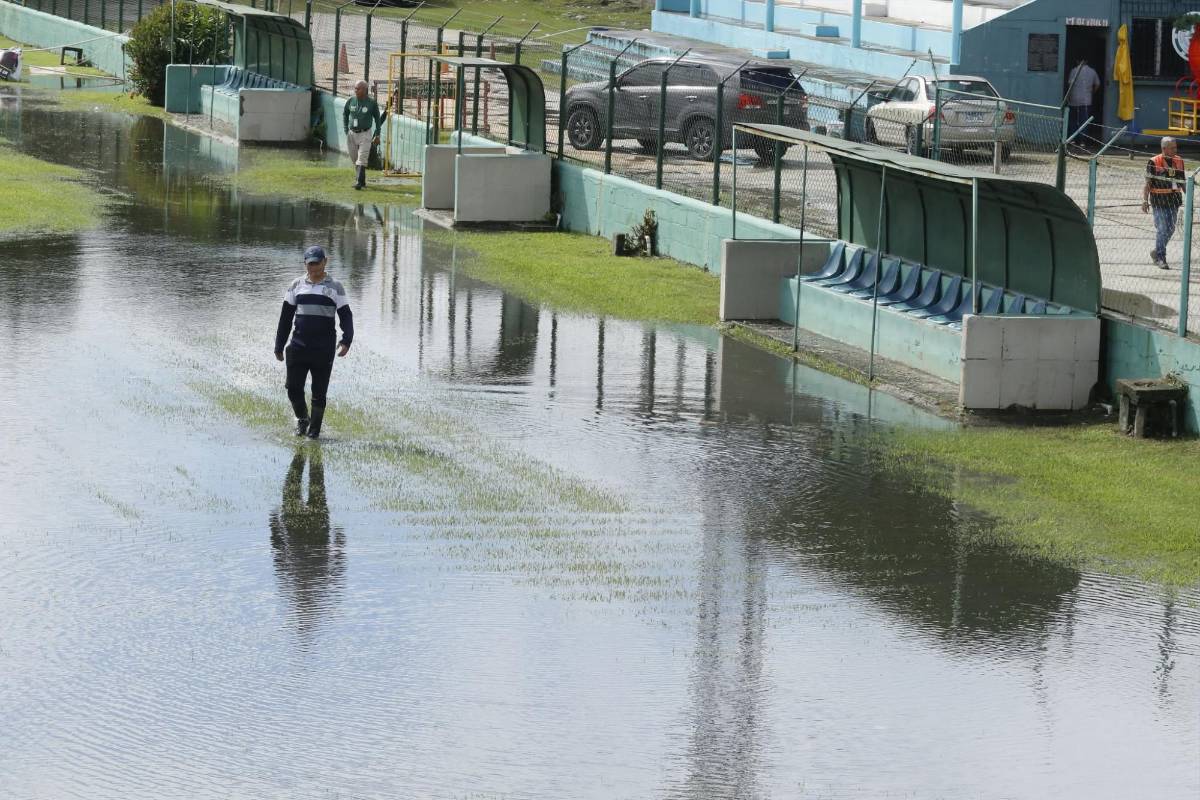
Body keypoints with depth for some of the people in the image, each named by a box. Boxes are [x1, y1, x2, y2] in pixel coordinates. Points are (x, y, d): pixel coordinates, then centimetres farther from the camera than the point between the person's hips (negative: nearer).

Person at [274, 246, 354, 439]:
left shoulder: (335, 288, 3)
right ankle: (302, 419, 24)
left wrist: (346, 341, -17)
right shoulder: (297, 285, 9)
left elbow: (346, 316, 0)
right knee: (293, 388, -2)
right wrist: (279, 346, 9)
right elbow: (285, 317, 12)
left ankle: (315, 427, 15)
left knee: (319, 392, 2)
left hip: (324, 350, -2)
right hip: (298, 347, 2)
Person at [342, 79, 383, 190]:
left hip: (365, 134, -4)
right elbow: (345, 114, 17)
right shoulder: (350, 101, 1)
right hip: (352, 134, 4)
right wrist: (345, 130, 11)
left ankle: (359, 182, -19)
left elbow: (377, 118, 4)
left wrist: (377, 135, 3)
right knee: (355, 160, 11)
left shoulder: (371, 103, -7)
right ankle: (363, 181, 24)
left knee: (362, 160, -14)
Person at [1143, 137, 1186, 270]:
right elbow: (1147, 183, -6)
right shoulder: (1154, 163, -7)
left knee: (1170, 229, 9)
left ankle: (1156, 253, 28)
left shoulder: (1179, 161, 9)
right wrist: (1145, 200, -12)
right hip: (1159, 202, -5)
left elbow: (1182, 182, 17)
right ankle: (1161, 258, 2)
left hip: (1174, 201, 5)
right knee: (1162, 230, -7)